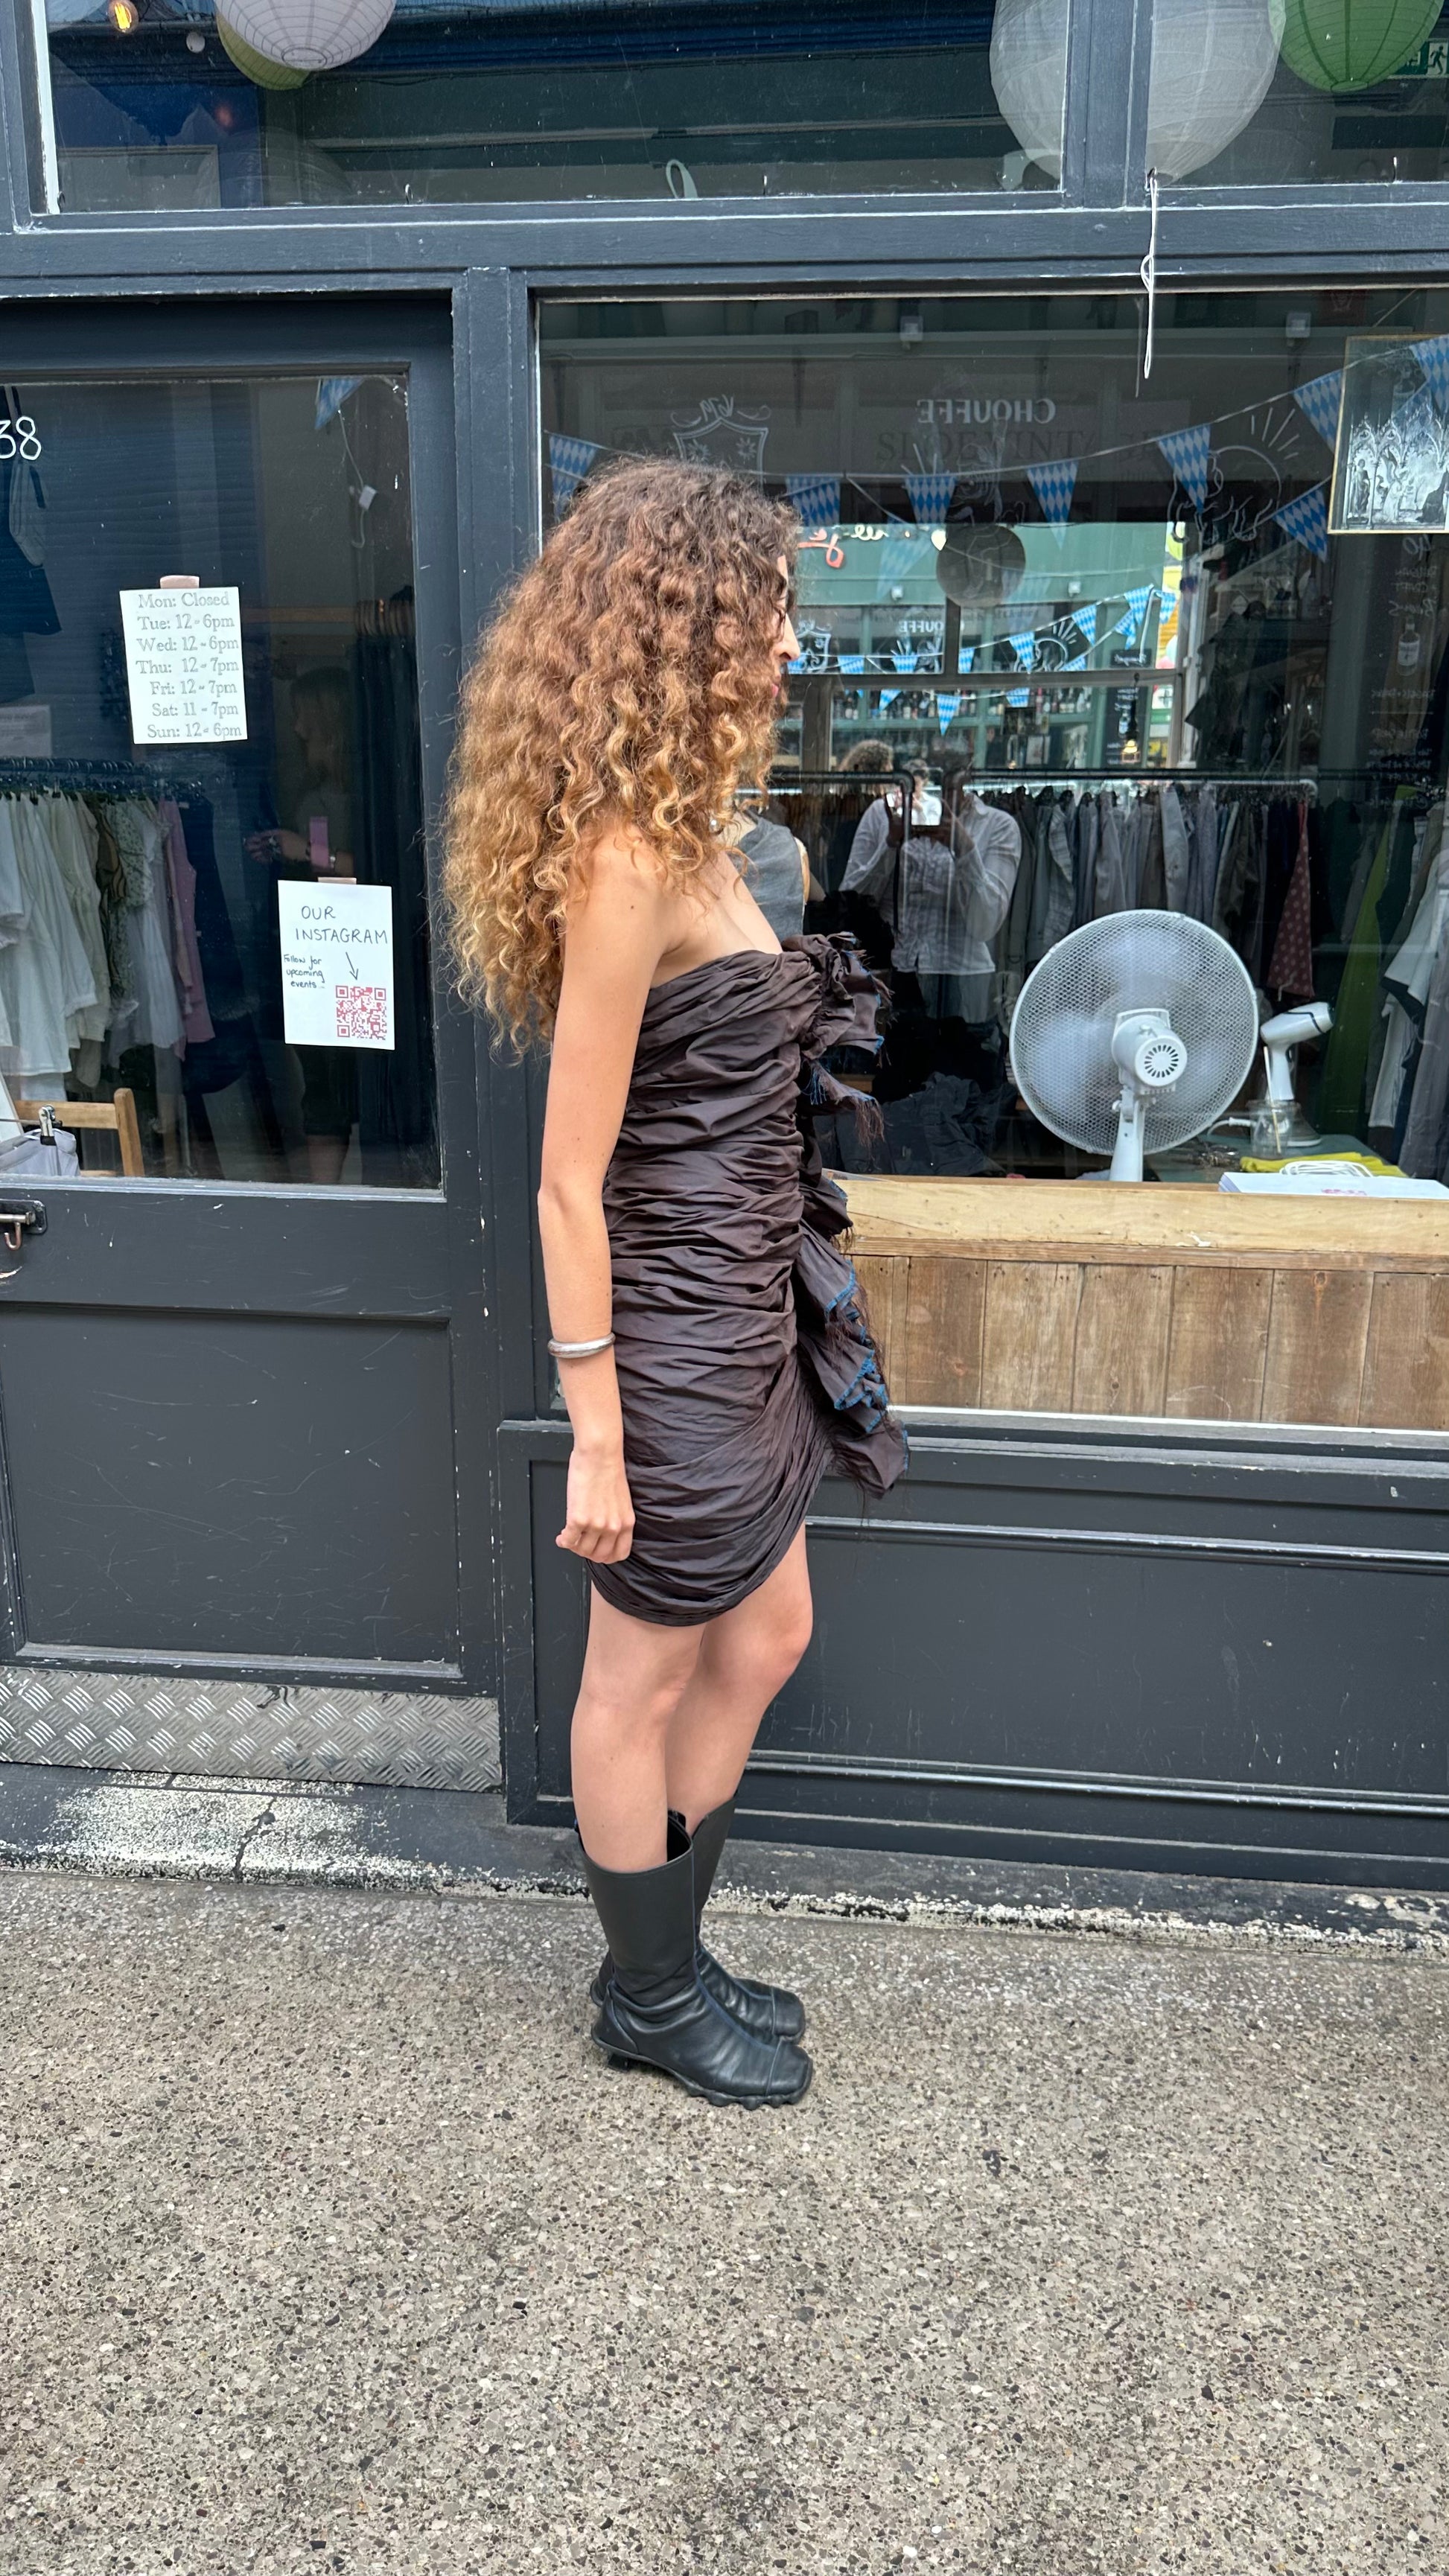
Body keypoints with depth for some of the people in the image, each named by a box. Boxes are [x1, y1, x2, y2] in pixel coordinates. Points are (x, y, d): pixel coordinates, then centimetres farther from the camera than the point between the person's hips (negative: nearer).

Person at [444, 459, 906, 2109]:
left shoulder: (675, 835, 8)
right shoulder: (626, 865, -21)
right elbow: (570, 1182, -21)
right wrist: (595, 1437, -18)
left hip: (746, 1316, 10)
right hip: (675, 1334, -10)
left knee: (761, 1640, 21)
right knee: (646, 1679, 11)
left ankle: (668, 1959, 40)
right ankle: (649, 2004, 35)